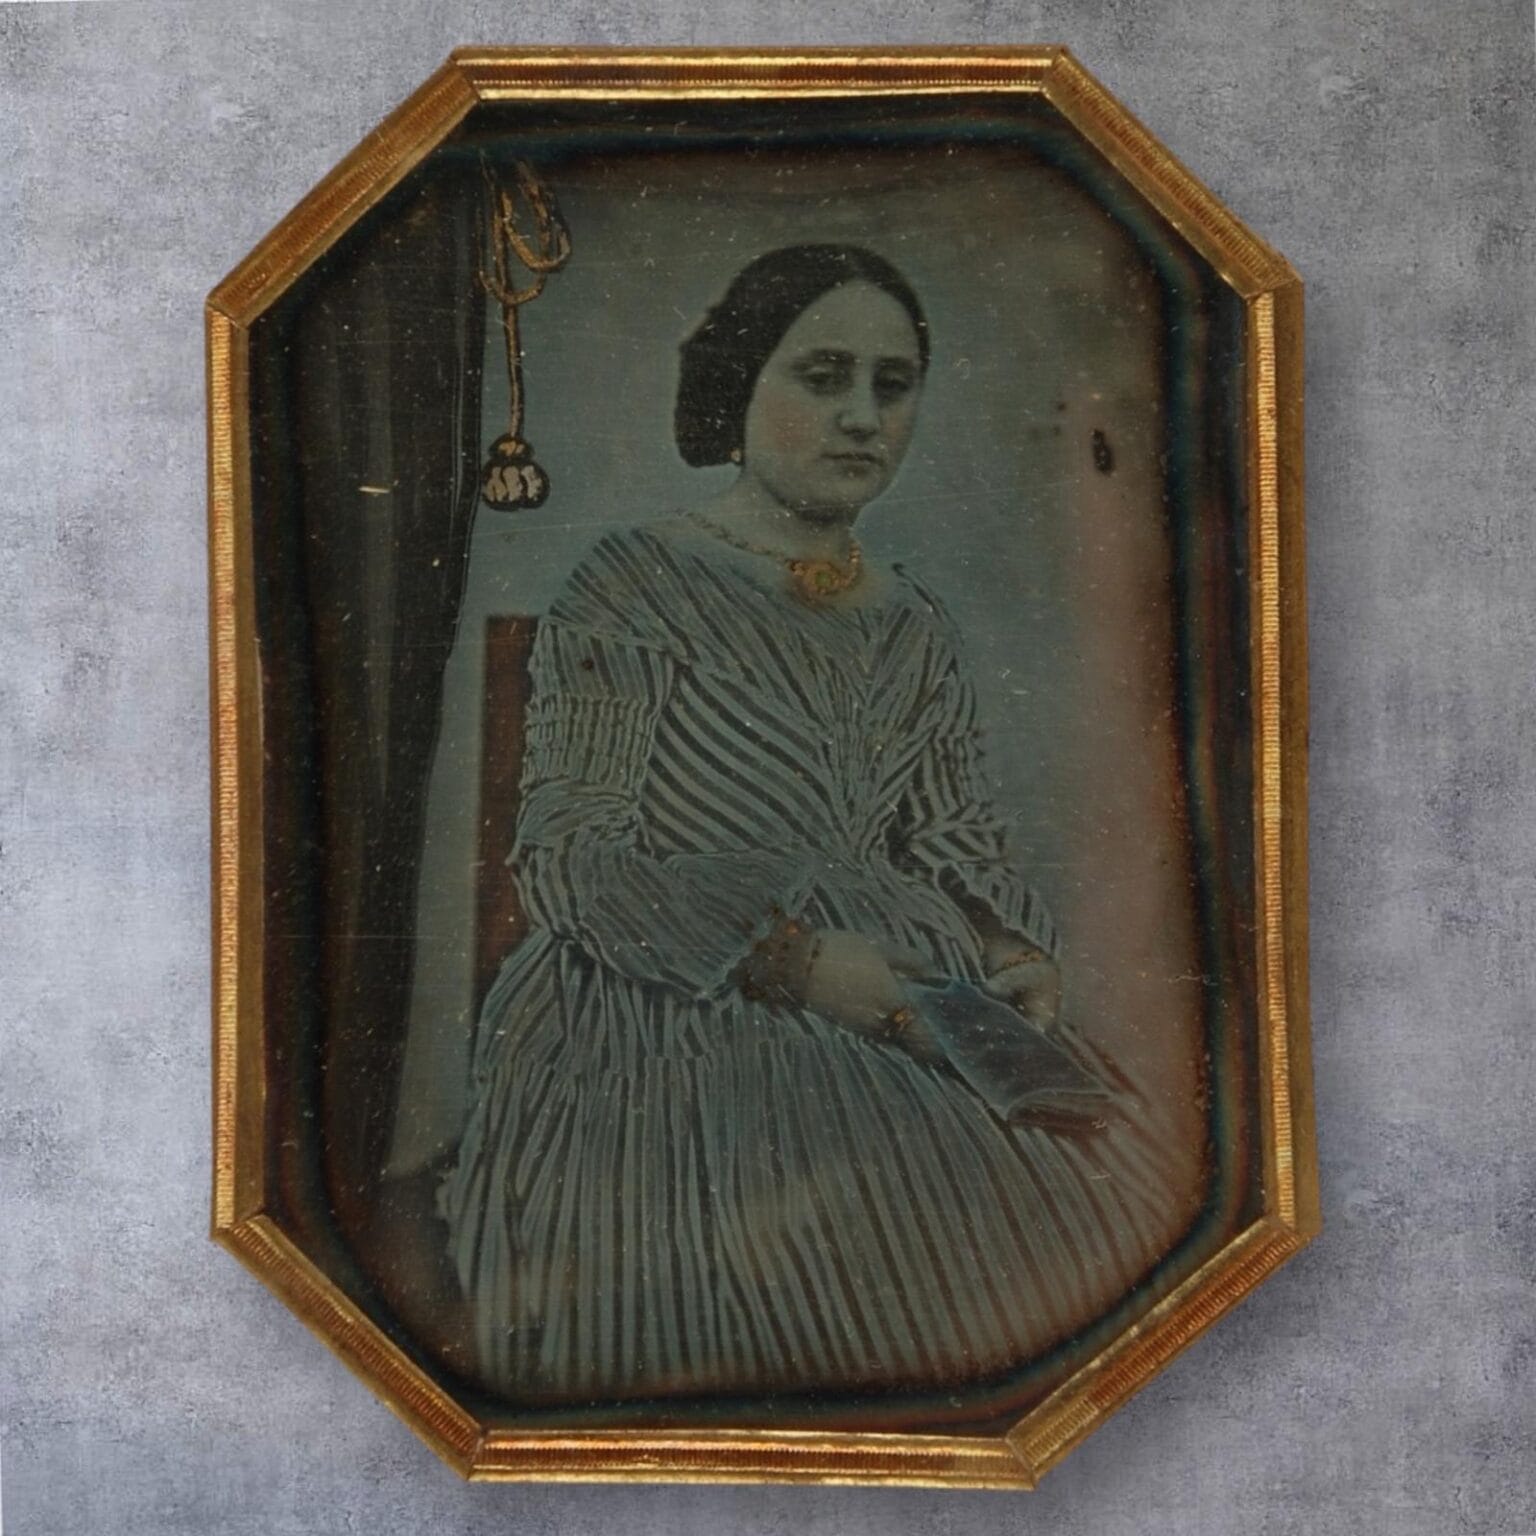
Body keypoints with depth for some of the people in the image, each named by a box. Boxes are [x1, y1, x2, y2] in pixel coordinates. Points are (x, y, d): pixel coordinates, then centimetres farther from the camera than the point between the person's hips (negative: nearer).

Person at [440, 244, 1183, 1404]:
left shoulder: (917, 631, 19)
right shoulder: (634, 590, 2)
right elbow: (570, 853, -4)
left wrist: (1018, 953, -4)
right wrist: (793, 958, -15)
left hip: (898, 1016, 5)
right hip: (677, 1024, -5)